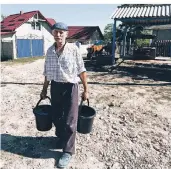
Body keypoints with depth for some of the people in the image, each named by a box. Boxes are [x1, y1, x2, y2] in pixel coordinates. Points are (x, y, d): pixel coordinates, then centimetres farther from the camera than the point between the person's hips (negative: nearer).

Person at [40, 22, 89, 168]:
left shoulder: (73, 49, -10)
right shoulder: (50, 51, 5)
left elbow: (81, 71, -7)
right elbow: (47, 73, 13)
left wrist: (86, 90, -7)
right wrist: (44, 90, 17)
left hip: (70, 87, -5)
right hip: (55, 87, 5)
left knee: (69, 121, 1)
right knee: (56, 117, 17)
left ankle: (68, 151, 16)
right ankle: (60, 138, 45)